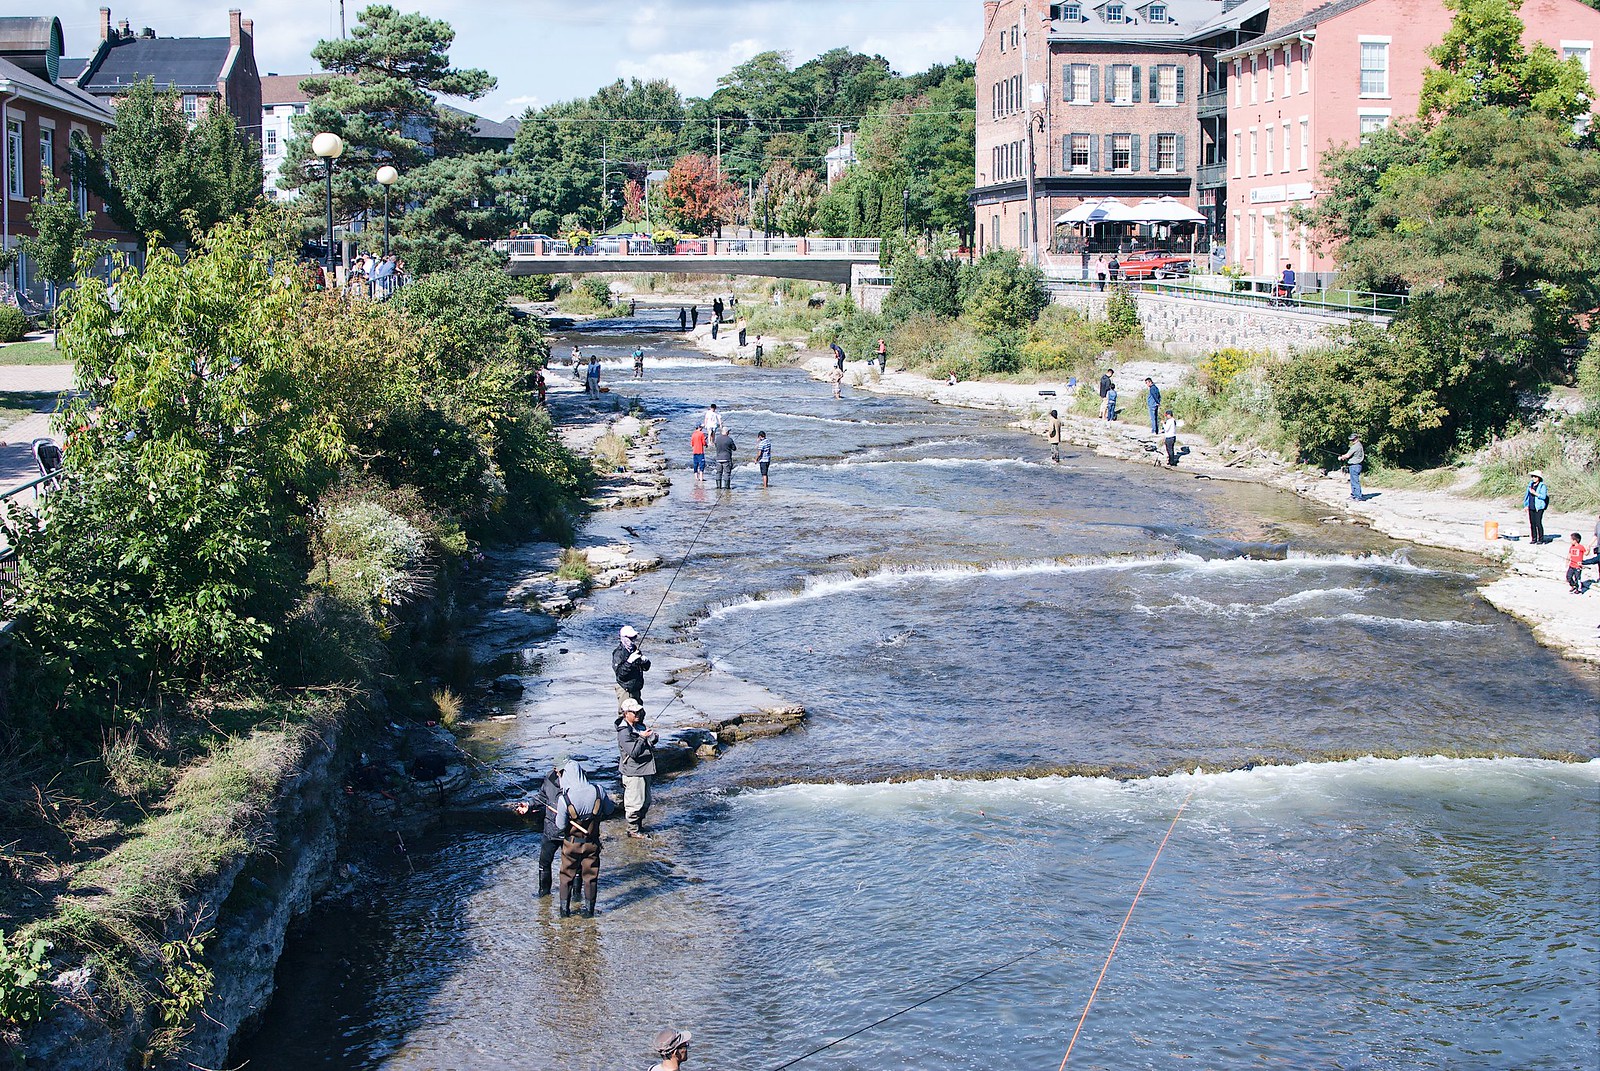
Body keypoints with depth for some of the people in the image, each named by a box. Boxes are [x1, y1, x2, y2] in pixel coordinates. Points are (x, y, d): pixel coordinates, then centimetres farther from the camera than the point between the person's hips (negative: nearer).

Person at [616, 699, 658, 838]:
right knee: (636, 802, -2)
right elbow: (633, 752, -25)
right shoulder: (624, 732, -18)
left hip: (644, 770, 9)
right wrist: (643, 738, -27)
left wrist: (652, 737, 1)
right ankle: (633, 830, 10)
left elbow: (650, 742, 23)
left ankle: (638, 825, 30)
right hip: (633, 773, -9)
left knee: (646, 801, 17)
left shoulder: (638, 727, 9)